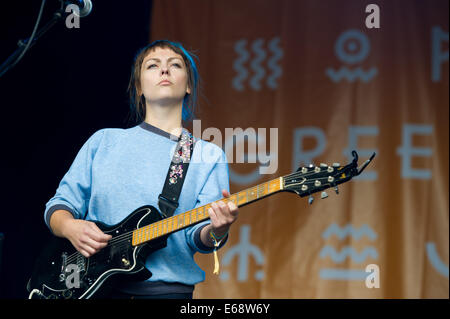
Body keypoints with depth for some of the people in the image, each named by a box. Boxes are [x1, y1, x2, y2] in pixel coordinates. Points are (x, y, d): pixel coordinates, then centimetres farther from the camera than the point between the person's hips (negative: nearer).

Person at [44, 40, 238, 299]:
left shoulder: (209, 156, 9)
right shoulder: (104, 141, 15)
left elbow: (197, 235, 0)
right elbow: (60, 205, 15)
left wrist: (216, 231, -21)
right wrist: (70, 227, -6)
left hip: (165, 287, 0)